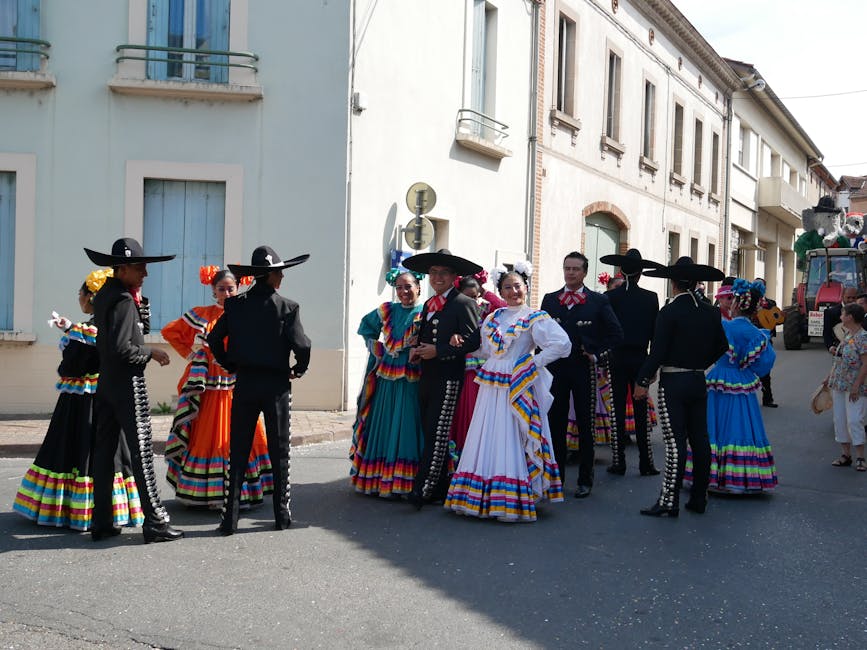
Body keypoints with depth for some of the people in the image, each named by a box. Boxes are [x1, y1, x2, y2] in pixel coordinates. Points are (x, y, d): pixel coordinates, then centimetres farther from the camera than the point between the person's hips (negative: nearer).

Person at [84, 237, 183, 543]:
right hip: (128, 384, -9)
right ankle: (154, 522, -2)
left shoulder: (103, 295, 12)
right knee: (141, 452, -6)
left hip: (105, 384, 9)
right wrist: (151, 353, -10)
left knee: (103, 451, 10)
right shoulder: (123, 300, -17)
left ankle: (101, 522, 15)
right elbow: (122, 348, -23)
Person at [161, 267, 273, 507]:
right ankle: (204, 493, 11)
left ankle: (239, 492, 10)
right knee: (206, 438, 3)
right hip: (208, 388, -1)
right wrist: (190, 353, 4)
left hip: (235, 386, 1)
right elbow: (169, 331, 10)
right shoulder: (201, 315, 3)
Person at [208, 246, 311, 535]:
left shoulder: (235, 305, 0)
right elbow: (301, 346, -14)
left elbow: (214, 339, 1)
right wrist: (299, 369, 4)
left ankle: (229, 518, 5)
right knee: (279, 451, 10)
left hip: (244, 383, 2)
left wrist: (230, 366, 13)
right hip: (276, 384, -2)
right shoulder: (287, 307, -9)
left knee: (237, 452, 6)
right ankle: (282, 515, 18)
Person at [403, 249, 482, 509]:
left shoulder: (464, 304, -7)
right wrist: (416, 350, 5)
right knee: (429, 434, 9)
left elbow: (473, 341, -14)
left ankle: (423, 490, -7)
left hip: (448, 379, -8)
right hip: (427, 377, 8)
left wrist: (438, 351, -16)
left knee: (438, 434, -8)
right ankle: (439, 490, 16)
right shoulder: (429, 304, 18)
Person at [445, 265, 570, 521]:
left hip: (516, 388, -6)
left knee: (511, 441, -5)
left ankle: (511, 501, 1)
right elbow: (484, 349, 21)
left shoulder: (535, 318, -4)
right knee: (486, 440, 8)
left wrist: (534, 363, -13)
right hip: (490, 386, 6)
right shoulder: (493, 318, 15)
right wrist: (462, 344, 6)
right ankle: (482, 498, 17)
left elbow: (562, 344, -14)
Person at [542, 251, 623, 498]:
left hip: (584, 369, -2)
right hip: (555, 368, 2)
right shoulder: (549, 300, 9)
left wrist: (598, 355, -4)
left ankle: (585, 480, 14)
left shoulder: (598, 301, 2)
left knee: (585, 426, 5)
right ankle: (555, 478, 16)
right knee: (555, 424, 5)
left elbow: (615, 333, 1)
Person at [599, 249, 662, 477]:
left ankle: (618, 463, 7)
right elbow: (655, 332, 2)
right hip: (640, 359, 1)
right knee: (641, 411, 7)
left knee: (618, 411, 4)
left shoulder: (609, 297, -5)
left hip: (616, 358, -1)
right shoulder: (651, 298, -2)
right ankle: (646, 463, 10)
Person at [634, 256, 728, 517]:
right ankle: (699, 498, 18)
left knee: (675, 442, -6)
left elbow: (657, 351, -15)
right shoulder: (711, 312, 5)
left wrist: (642, 381, -7)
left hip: (673, 382, -6)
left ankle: (669, 502, -3)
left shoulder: (669, 312, -13)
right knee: (699, 439, 10)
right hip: (699, 382, 6)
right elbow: (721, 346, 15)